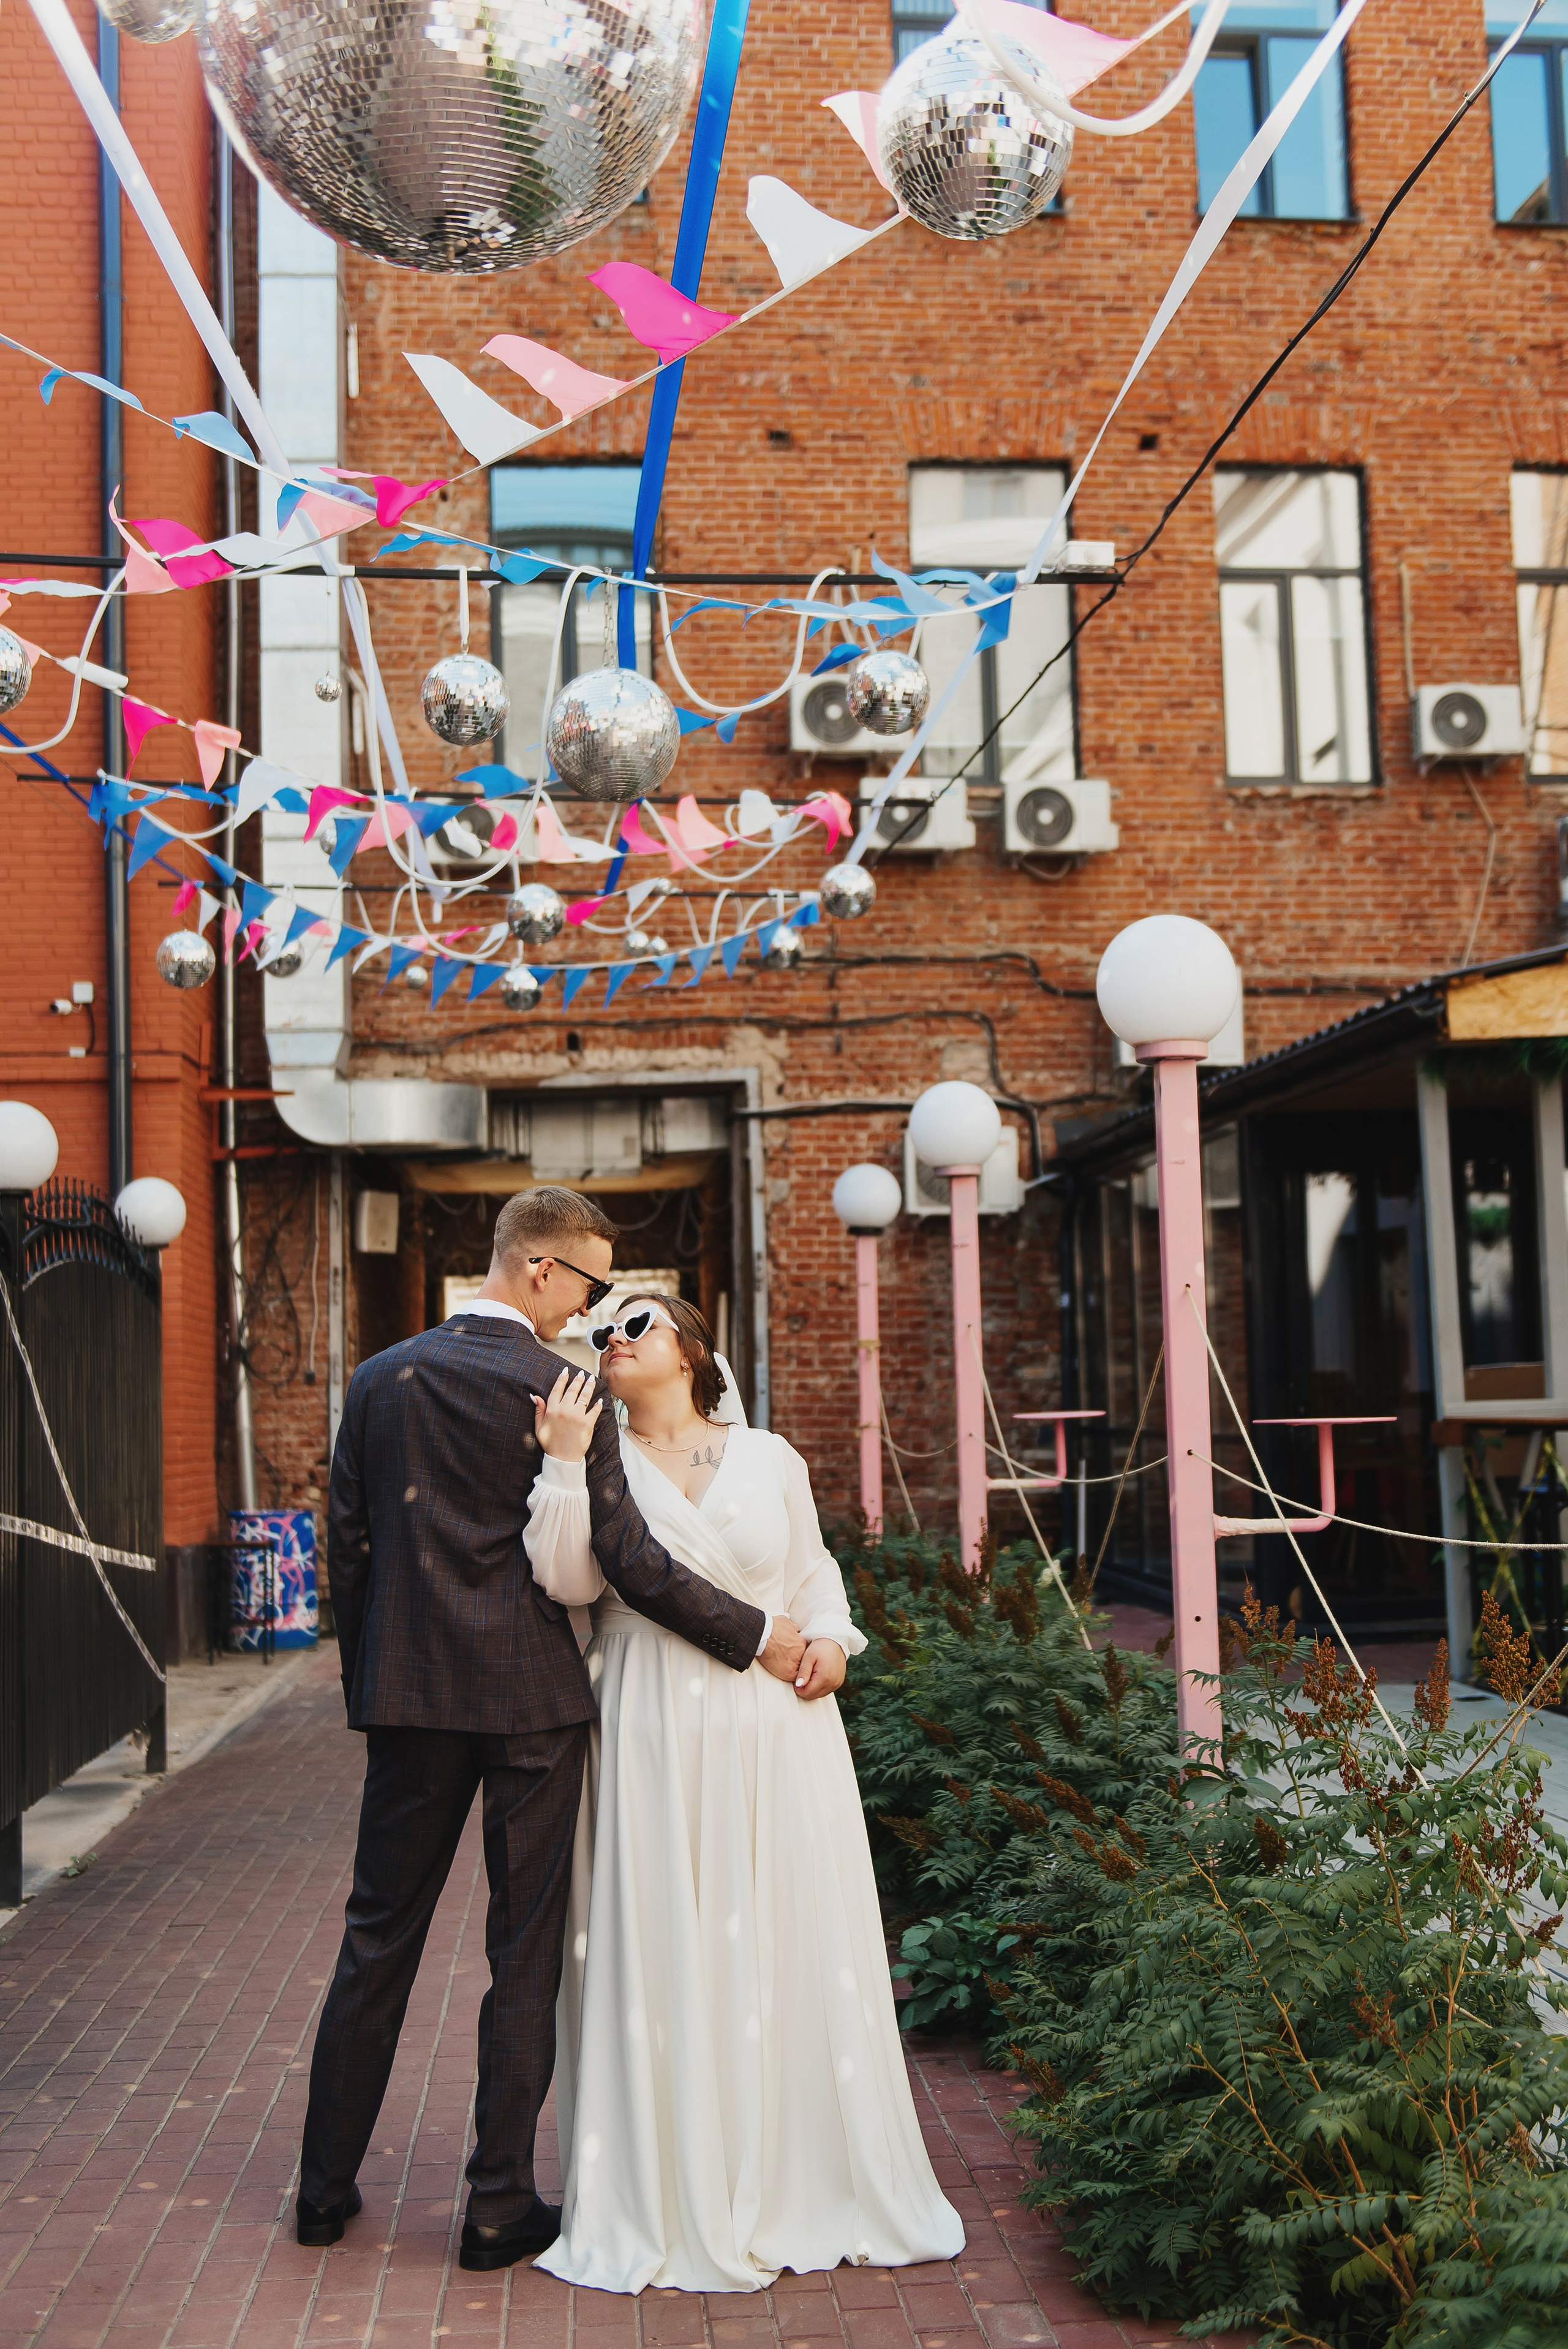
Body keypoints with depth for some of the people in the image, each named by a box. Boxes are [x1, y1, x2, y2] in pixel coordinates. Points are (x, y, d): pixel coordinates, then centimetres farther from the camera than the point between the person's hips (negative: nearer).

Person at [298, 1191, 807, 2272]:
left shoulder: (380, 1380, 4)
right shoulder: (562, 1390, -12)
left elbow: (348, 1548, 8)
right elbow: (631, 1562, -15)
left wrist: (368, 1687, 17)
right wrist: (759, 1636, -5)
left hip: (409, 1696, 5)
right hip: (531, 1698, -4)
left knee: (378, 1939, 15)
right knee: (525, 1953, 8)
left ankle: (327, 2189, 25)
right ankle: (501, 2205, 16)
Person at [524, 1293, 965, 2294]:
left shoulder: (769, 1458, 7)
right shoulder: (602, 1462, 3)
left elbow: (813, 1565, 18)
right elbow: (571, 1582, -10)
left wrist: (832, 1636, 1)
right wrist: (565, 1463, -17)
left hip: (777, 1731, 2)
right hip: (654, 1737, -1)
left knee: (796, 1947, 7)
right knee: (663, 1957, 2)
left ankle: (811, 2184, 24)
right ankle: (674, 2202, 16)